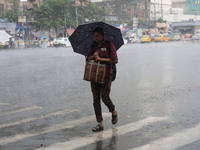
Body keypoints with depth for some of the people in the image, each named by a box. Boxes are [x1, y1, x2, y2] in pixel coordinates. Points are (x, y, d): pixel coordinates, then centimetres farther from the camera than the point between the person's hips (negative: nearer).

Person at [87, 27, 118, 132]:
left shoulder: (109, 45, -3)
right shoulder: (93, 46, 14)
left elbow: (115, 60, -10)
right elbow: (88, 58, 14)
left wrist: (100, 59, -11)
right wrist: (93, 56, -7)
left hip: (106, 76, -5)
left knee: (105, 97, -10)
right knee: (96, 99, 0)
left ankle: (114, 112, 22)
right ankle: (100, 124, 5)